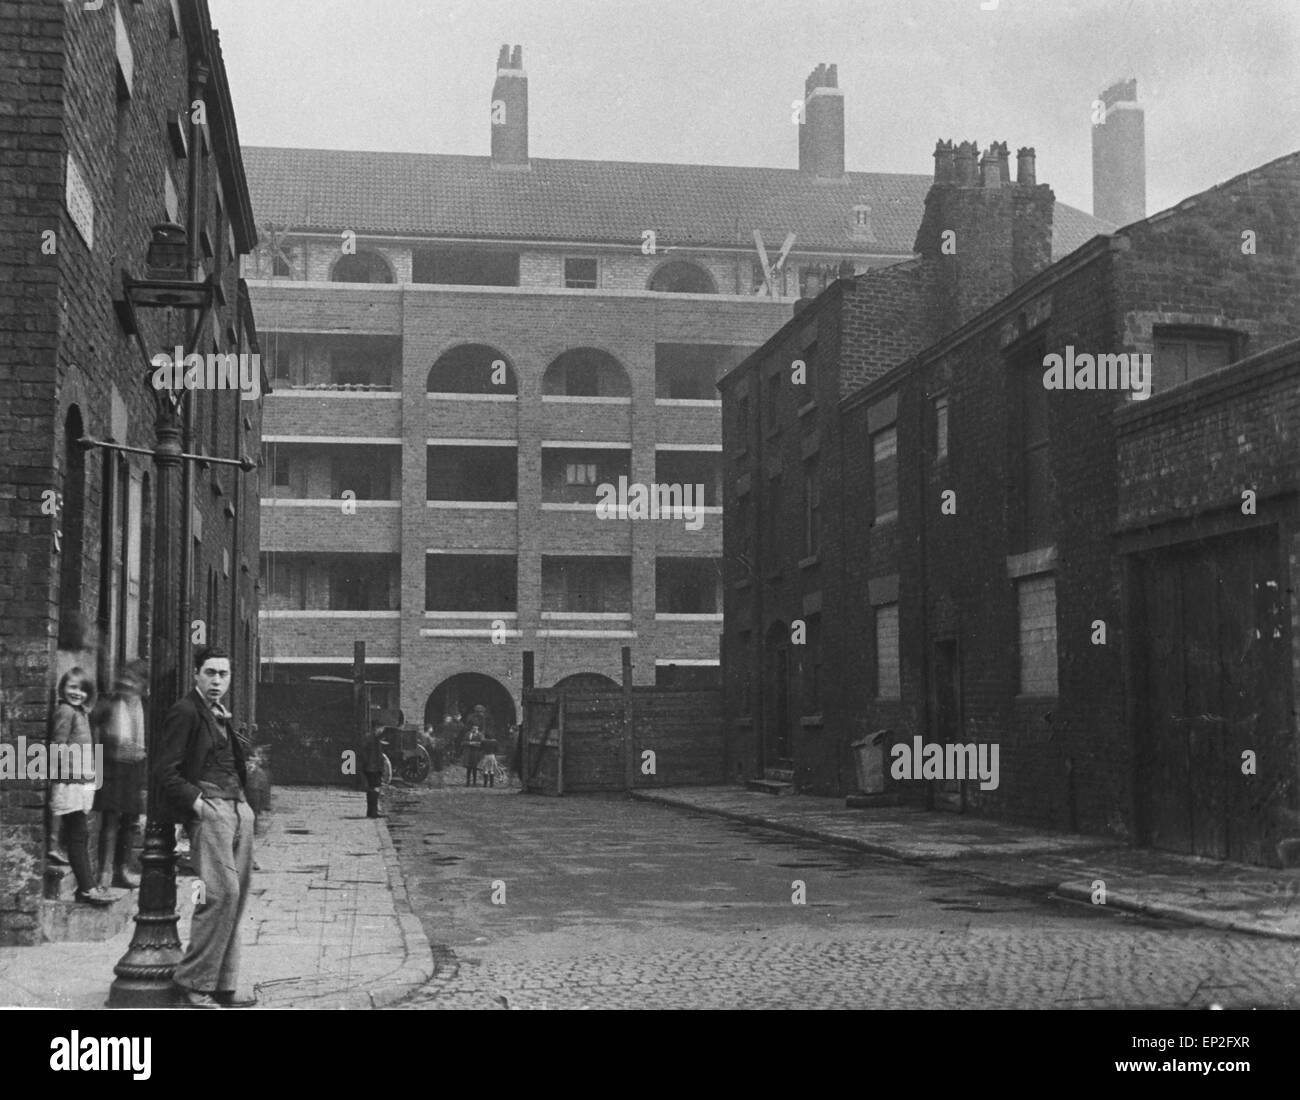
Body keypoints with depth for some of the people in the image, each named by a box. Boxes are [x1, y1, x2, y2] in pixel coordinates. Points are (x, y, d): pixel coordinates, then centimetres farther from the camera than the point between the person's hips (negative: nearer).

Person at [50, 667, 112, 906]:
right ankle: (87, 887, -3)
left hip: (83, 782, 9)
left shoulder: (81, 712, 16)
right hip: (70, 784, -9)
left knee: (81, 835, 12)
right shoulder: (65, 711, -11)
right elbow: (58, 748, -17)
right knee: (77, 836, -5)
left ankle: (86, 885, 18)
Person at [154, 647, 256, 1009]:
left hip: (238, 808, 8)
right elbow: (166, 771, -9)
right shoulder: (185, 712, -4)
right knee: (221, 892, -15)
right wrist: (196, 802, -14)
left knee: (236, 896, 6)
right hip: (209, 809, -8)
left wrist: (243, 799, 11)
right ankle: (193, 983, -6)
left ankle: (224, 985, 11)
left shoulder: (221, 715, 21)